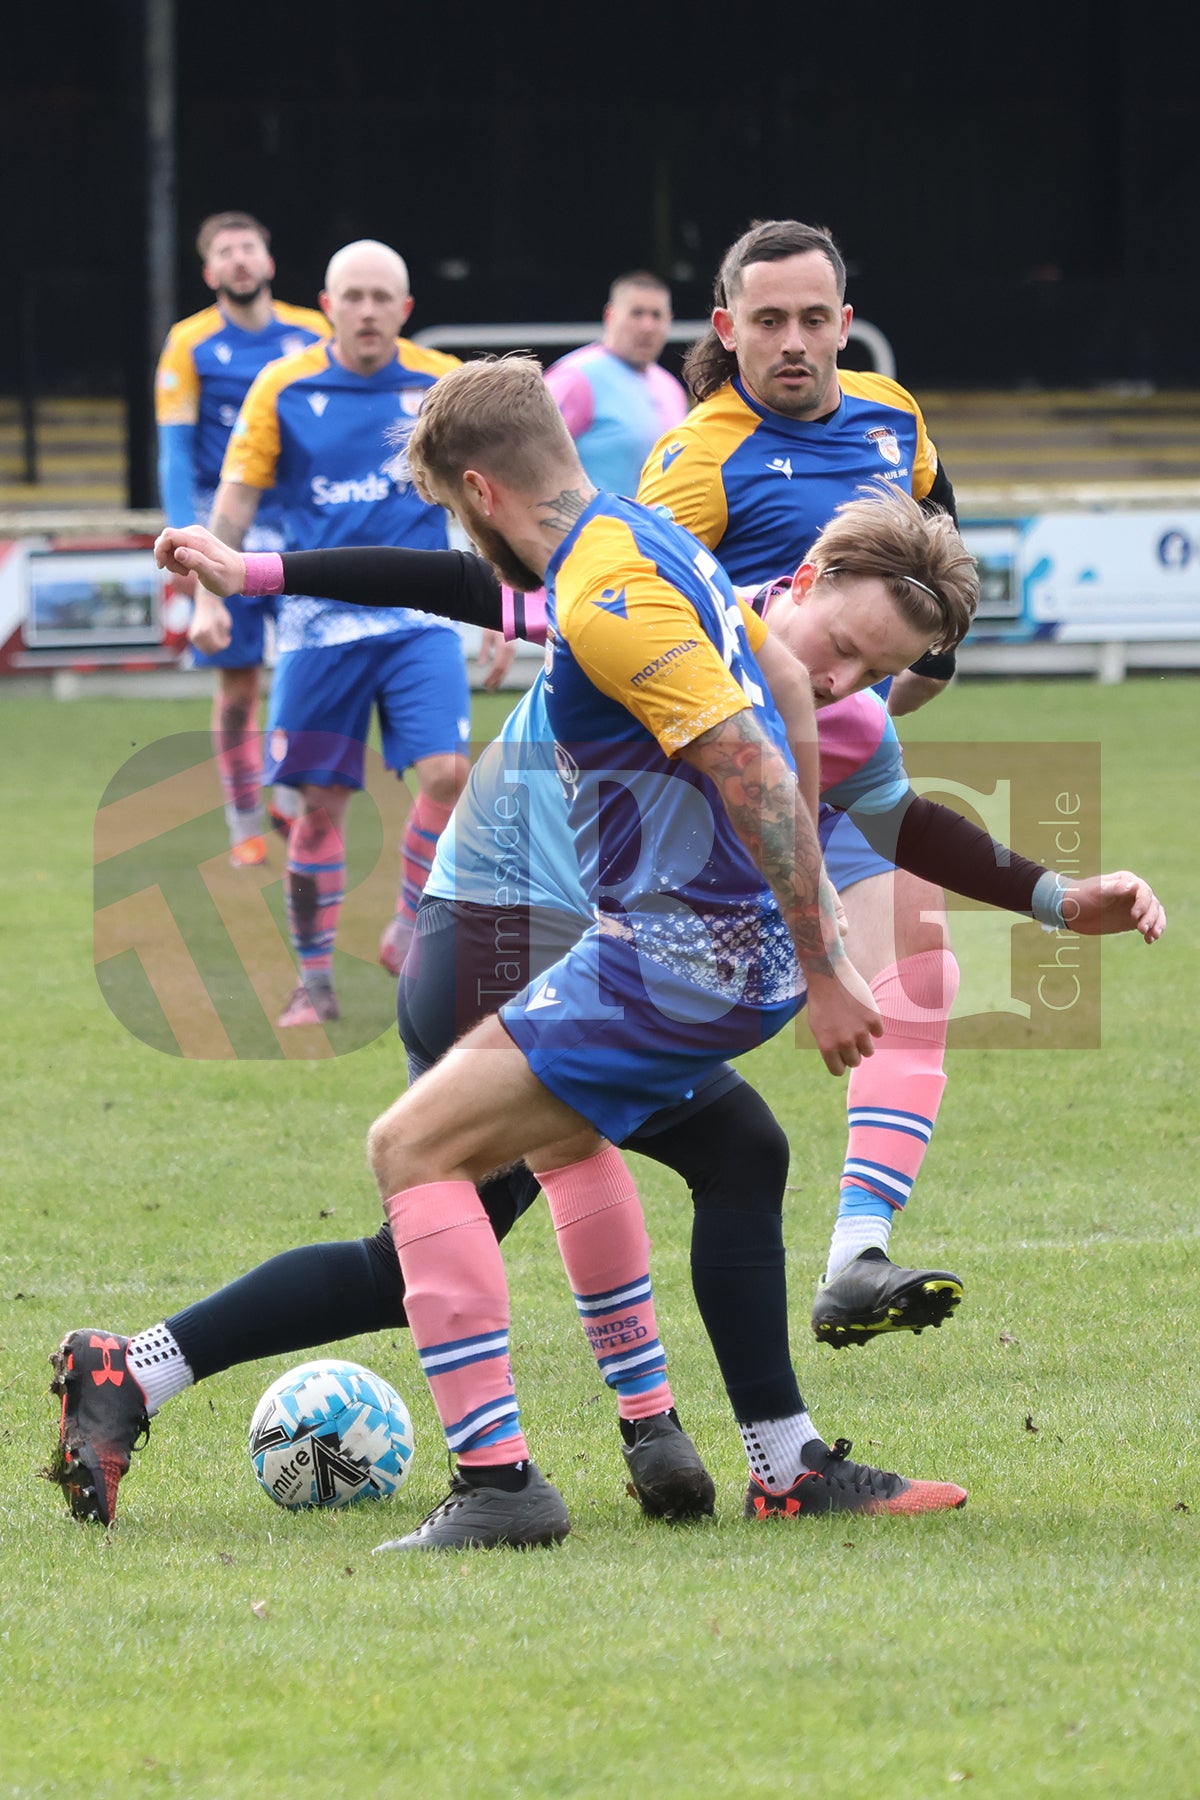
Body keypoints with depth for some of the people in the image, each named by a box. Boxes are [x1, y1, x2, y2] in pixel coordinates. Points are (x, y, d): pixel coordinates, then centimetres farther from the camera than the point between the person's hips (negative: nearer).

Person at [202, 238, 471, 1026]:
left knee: (447, 770, -16)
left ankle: (410, 930, 5)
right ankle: (315, 980, 12)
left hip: (419, 619, 1)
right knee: (321, 800, 1)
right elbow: (237, 499, 2)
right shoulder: (284, 388, -2)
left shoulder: (444, 384, 0)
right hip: (320, 620, 0)